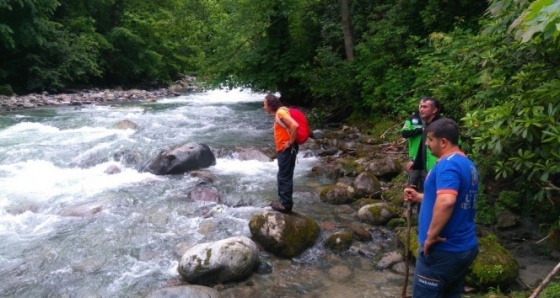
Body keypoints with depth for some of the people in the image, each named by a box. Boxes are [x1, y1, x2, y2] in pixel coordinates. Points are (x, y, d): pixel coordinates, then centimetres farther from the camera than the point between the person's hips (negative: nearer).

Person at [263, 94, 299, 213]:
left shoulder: (281, 112, -16)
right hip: (283, 150, 10)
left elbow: (295, 125, -29)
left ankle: (286, 204, 3)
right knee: (282, 176, 16)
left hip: (287, 150, -10)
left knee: (285, 177, -4)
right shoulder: (277, 113, 15)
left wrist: (290, 142, -21)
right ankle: (283, 201, 25)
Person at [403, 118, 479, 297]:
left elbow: (446, 202, -36)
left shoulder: (448, 164, -21)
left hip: (443, 250, -9)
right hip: (465, 248, 9)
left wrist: (431, 235, -25)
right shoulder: (468, 165, 11)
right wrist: (419, 197, 17)